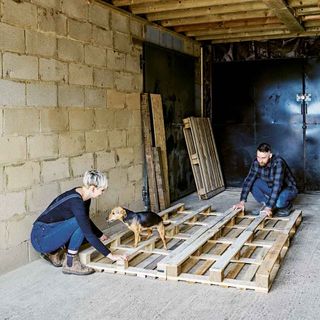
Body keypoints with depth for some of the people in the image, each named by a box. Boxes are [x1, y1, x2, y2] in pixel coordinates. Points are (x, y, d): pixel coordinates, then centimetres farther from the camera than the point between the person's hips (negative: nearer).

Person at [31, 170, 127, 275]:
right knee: (80, 223, -24)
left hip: (51, 232, 9)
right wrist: (110, 255, -25)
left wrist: (101, 235, 29)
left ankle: (54, 252, 10)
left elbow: (86, 221, 20)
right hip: (41, 238, -9)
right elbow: (88, 234, -28)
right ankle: (70, 264, -12)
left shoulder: (84, 195, 1)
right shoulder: (75, 201, -26)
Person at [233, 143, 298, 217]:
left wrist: (269, 207, -45)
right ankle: (265, 205, -3)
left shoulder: (278, 163, -33)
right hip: (271, 188, 5)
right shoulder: (256, 162, -16)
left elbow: (277, 186, -39)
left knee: (279, 202, -37)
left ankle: (287, 205, -2)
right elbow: (249, 180, -19)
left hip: (288, 188, -5)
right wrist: (242, 202, -29)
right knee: (252, 184, -18)